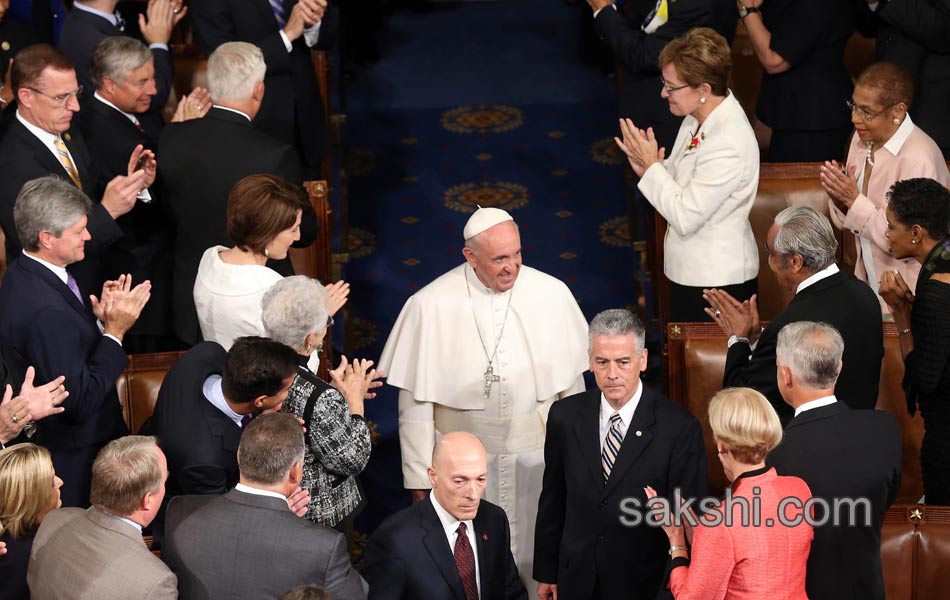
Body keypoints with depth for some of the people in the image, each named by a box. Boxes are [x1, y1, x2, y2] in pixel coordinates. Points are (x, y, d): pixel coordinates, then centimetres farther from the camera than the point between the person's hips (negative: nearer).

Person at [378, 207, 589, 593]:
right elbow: (415, 402, -5)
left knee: (536, 561, 13)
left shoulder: (552, 295, -7)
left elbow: (572, 385, 3)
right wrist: (419, 477, -2)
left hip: (537, 458, 1)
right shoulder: (430, 306, -12)